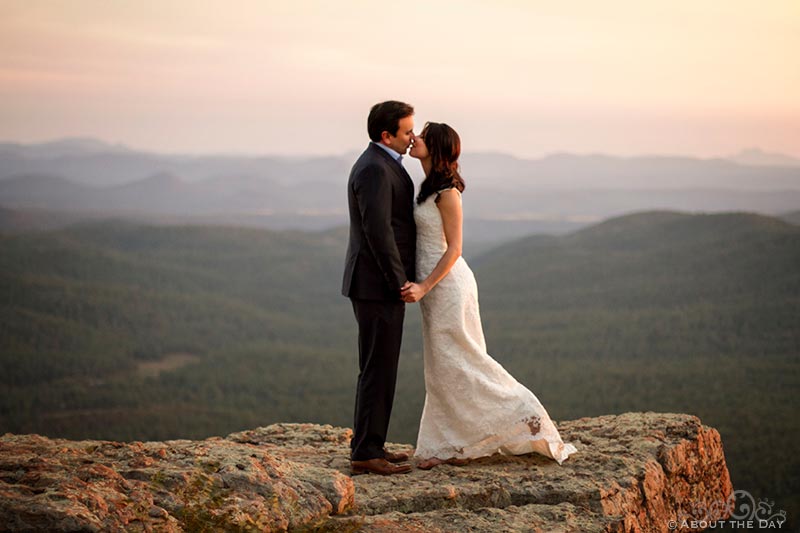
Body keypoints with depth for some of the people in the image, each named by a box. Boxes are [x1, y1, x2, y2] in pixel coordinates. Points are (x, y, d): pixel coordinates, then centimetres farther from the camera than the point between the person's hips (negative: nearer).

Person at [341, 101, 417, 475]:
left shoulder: (381, 164, 16)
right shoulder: (375, 169, -18)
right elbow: (377, 231, -23)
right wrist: (401, 281, -18)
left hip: (381, 283, 10)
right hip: (378, 286, -10)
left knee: (380, 368, 14)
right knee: (378, 370, -5)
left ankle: (368, 445, 21)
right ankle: (366, 454, -1)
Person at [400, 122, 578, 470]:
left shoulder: (447, 192, -16)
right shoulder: (429, 187, 11)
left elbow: (453, 249, -18)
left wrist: (424, 287, -23)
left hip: (447, 284, -9)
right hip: (433, 284, 9)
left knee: (456, 363, -4)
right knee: (442, 366, 10)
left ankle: (524, 417, 3)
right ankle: (459, 444, 15)